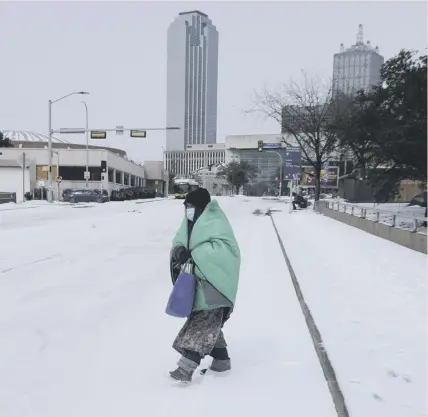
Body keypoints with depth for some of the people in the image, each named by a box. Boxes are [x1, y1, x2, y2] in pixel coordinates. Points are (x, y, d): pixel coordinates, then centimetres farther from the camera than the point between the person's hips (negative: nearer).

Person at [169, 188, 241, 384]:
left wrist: (194, 254, -27)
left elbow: (223, 247, -26)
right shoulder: (192, 222, 11)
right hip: (199, 280, 9)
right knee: (209, 323, 16)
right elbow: (179, 240, 10)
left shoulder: (215, 222, -15)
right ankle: (221, 360, 29)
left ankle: (186, 367, -14)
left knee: (203, 322, -10)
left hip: (213, 281, -9)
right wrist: (179, 250, -15)